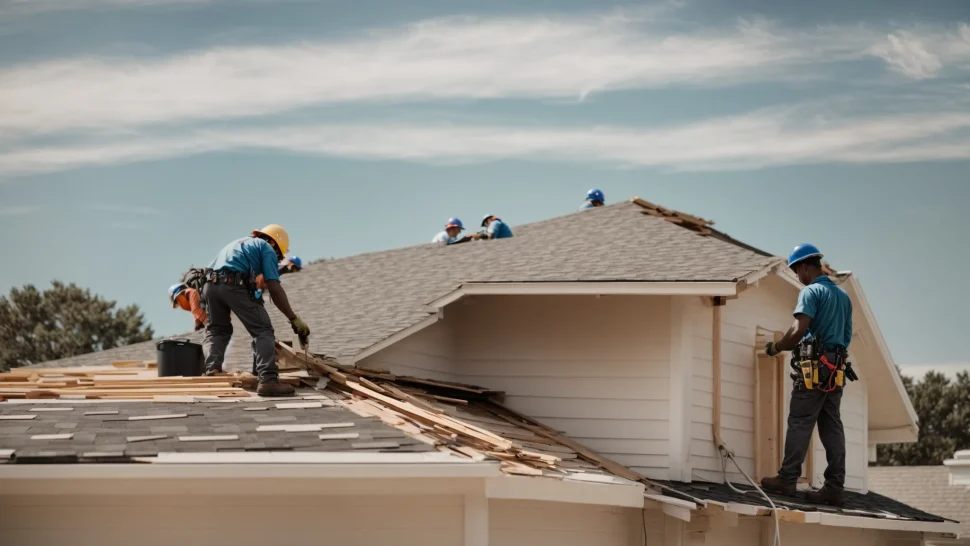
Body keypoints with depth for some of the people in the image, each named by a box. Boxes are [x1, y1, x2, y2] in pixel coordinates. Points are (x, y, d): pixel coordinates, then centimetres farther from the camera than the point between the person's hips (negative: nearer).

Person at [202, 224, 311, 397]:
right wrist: (294, 319, 4)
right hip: (235, 285, -6)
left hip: (211, 284, 6)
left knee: (216, 330, 26)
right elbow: (275, 289, 3)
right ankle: (268, 380, -16)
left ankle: (212, 372, 7)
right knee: (263, 331, 0)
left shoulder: (237, 244, 37)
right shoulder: (266, 248, 16)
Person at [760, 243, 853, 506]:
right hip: (836, 369, 7)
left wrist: (776, 347, -2)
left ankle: (787, 479, -5)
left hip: (814, 366, -7)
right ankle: (835, 487, 0)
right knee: (832, 427, 4)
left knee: (799, 423, -5)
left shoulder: (811, 292, -5)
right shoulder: (843, 296, 19)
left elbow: (799, 329, -17)